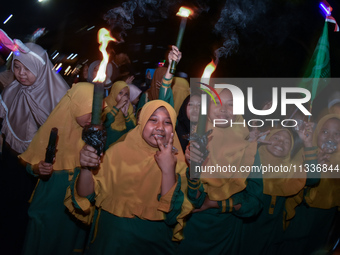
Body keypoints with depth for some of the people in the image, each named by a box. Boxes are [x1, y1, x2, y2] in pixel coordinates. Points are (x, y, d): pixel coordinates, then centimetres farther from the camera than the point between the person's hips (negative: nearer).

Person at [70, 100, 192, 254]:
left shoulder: (178, 161, -2)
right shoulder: (118, 152, 0)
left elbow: (172, 214, -10)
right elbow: (85, 195, -3)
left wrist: (168, 170, -20)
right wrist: (86, 169, -22)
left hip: (153, 242, 0)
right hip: (111, 240, 0)